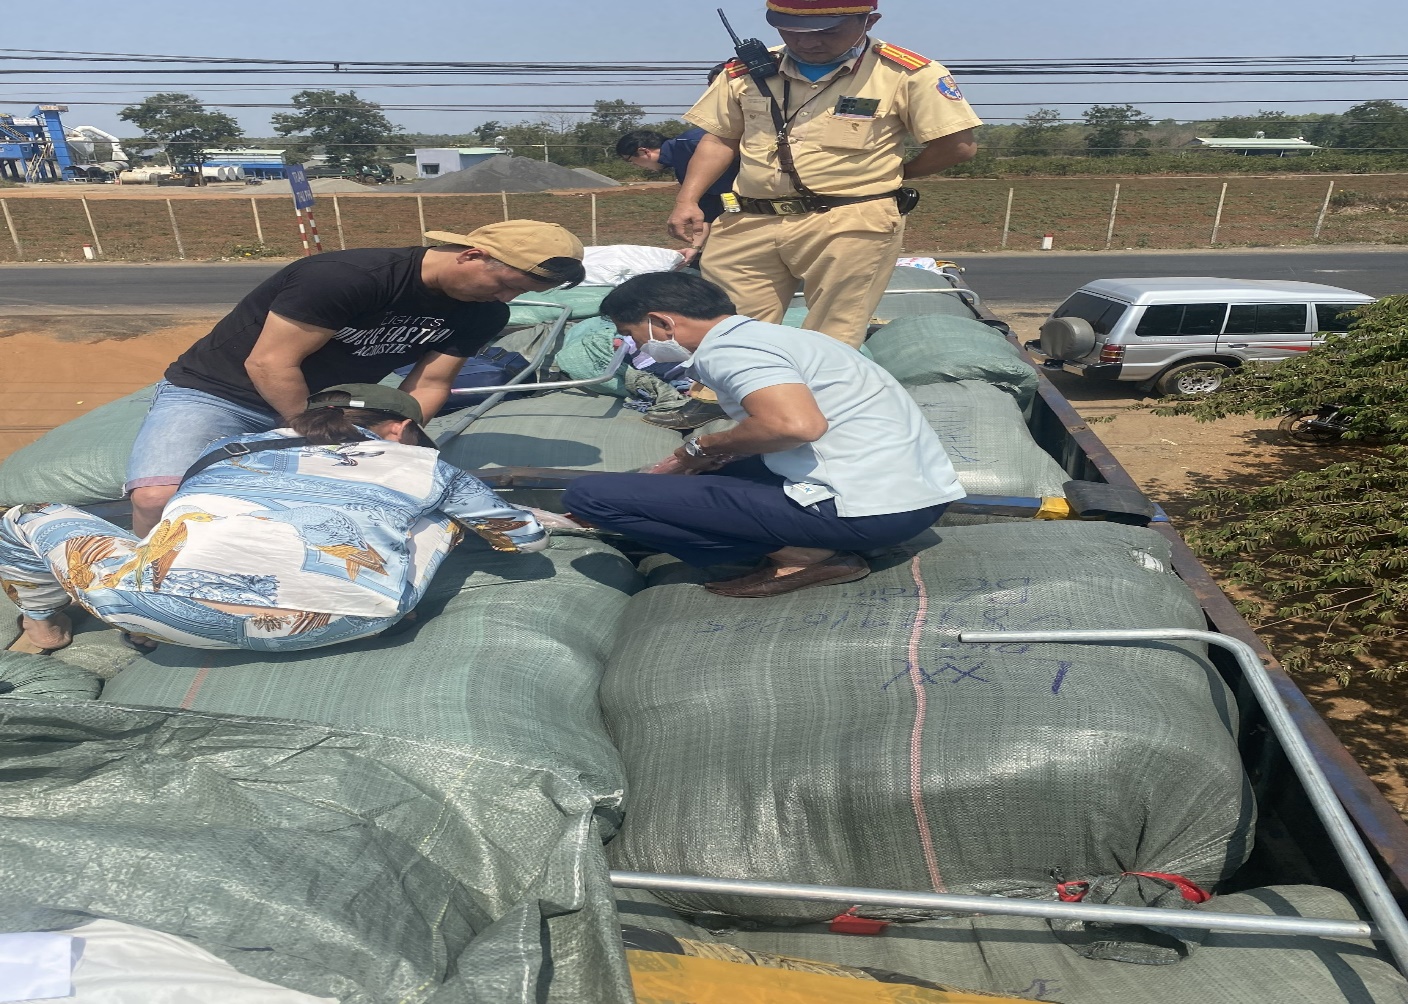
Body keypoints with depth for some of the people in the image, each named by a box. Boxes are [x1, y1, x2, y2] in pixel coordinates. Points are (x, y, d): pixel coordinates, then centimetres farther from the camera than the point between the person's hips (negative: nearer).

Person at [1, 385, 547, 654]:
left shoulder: (228, 450, 27)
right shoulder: (426, 467, 22)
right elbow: (529, 538, 29)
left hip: (178, 610, 2)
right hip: (345, 621, -1)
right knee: (444, 507, 25)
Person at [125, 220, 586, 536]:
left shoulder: (483, 313, -7)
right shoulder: (346, 277, -29)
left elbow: (427, 386, -5)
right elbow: (268, 364, -24)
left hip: (323, 408, 6)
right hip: (217, 392, -6)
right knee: (158, 498, -26)